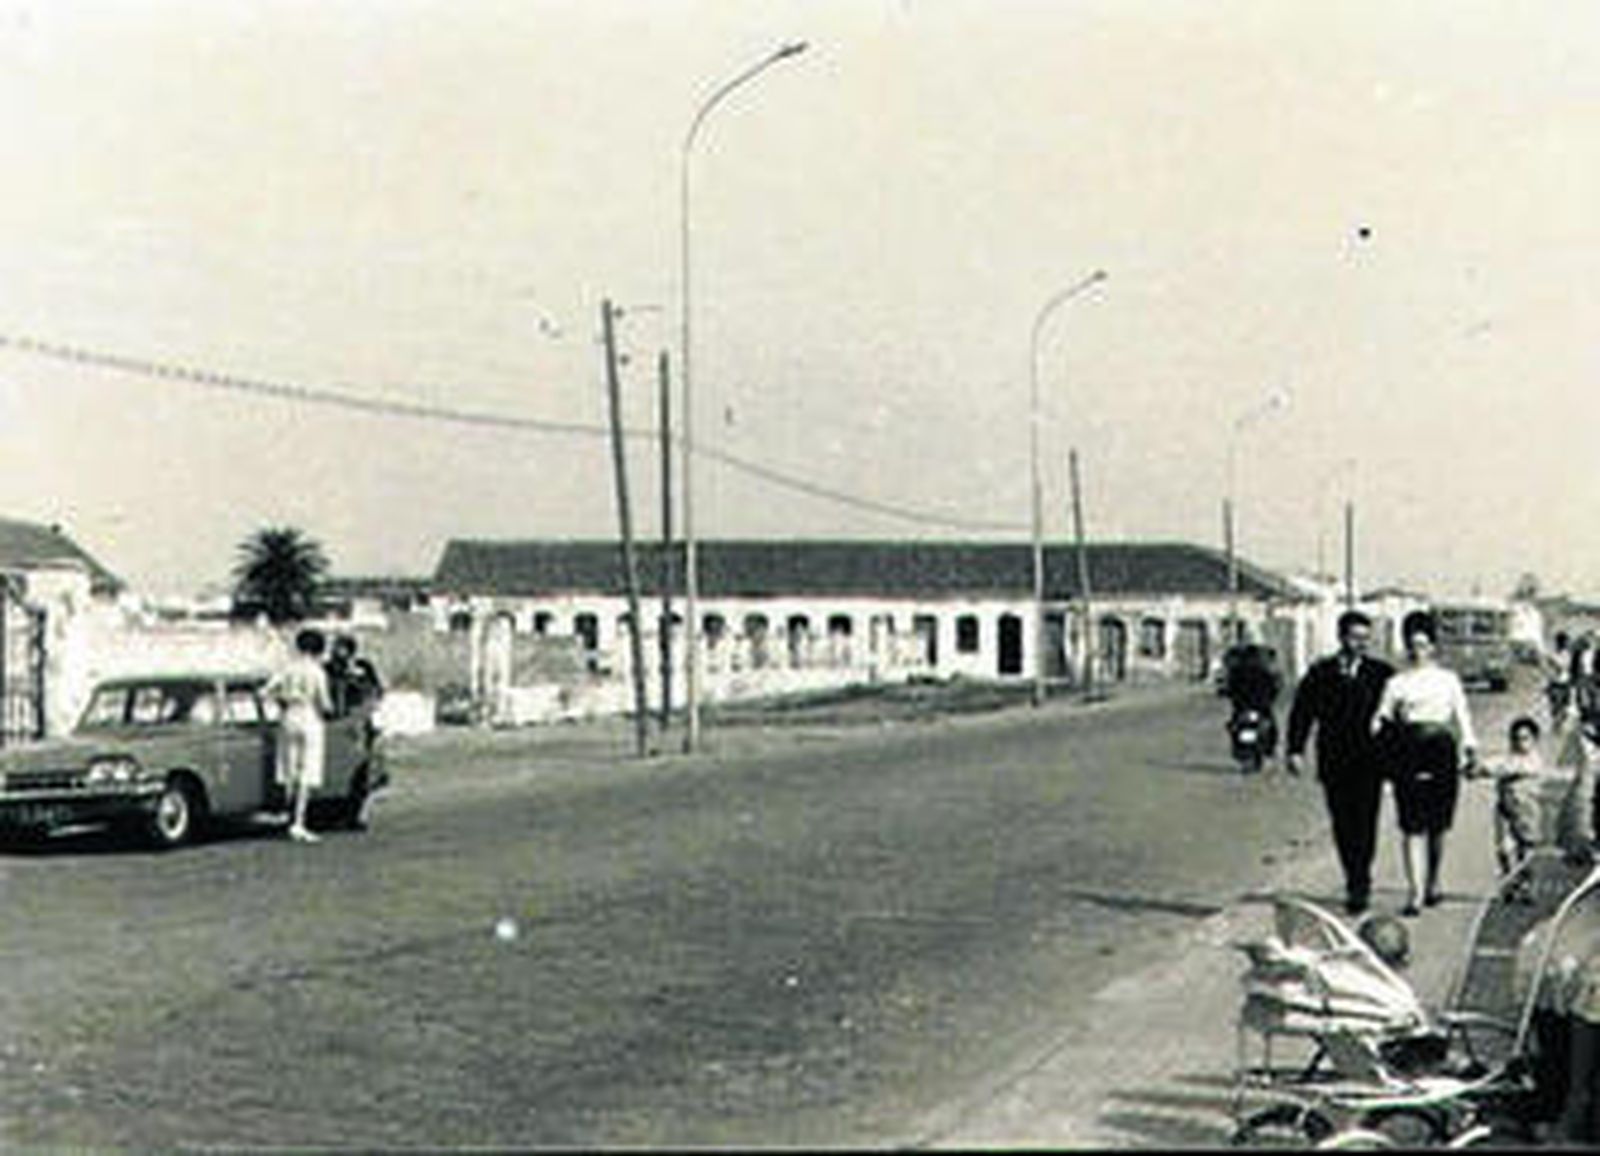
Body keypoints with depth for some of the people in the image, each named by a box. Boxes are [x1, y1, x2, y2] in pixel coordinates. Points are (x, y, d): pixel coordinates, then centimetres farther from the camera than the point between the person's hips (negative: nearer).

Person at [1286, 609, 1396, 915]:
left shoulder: (1382, 674, 4)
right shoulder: (1320, 673, 6)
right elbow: (1302, 712, 3)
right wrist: (1295, 749, -8)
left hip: (1368, 763, -2)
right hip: (1334, 763, 2)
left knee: (1364, 824, -8)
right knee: (1343, 826, 7)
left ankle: (1359, 887, -5)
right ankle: (1357, 881, 21)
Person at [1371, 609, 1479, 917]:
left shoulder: (1448, 680, 13)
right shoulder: (1396, 683, 10)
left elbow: (1462, 716, 9)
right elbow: (1383, 718, 5)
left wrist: (1470, 748, -5)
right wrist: (1379, 726, -17)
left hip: (1441, 754, 1)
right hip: (1409, 755, -1)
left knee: (1437, 825, 6)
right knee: (1412, 827, -7)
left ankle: (1432, 883, 26)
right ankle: (1414, 893, -9)